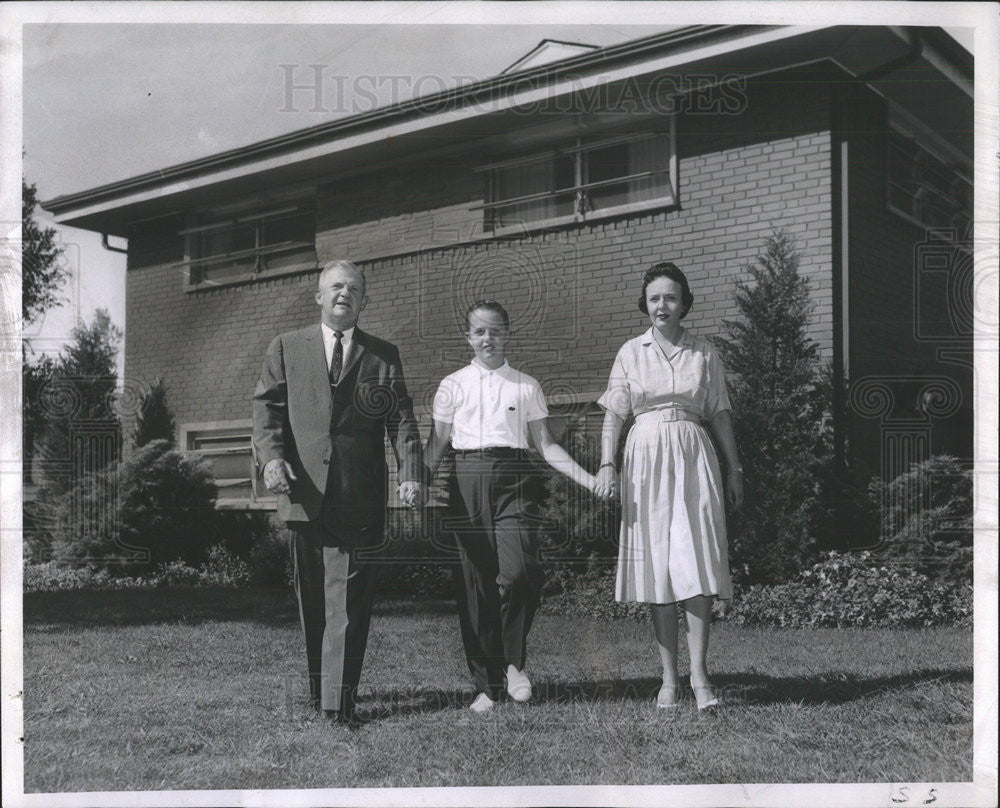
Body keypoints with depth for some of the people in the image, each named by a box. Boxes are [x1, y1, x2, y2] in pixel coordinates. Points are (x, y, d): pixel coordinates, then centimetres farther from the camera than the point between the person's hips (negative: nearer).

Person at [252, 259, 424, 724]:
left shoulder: (383, 356, 13)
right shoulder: (286, 349, 15)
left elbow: (401, 419, 4)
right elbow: (266, 406, 6)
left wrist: (410, 473, -11)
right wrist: (271, 456, -12)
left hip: (358, 494, -1)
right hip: (304, 490, 1)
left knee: (347, 599, -7)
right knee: (312, 598, 10)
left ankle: (338, 702, -6)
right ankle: (319, 685, 24)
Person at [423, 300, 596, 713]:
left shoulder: (526, 386, 10)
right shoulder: (454, 385, 10)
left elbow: (545, 445, 10)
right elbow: (436, 445, 10)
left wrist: (588, 479, 0)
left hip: (513, 479, 0)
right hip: (468, 480, 1)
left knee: (518, 571, -19)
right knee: (475, 582, 0)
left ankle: (514, 662, 4)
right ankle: (487, 682, 11)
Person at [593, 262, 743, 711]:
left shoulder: (703, 353, 8)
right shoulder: (631, 352, 8)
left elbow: (720, 415, 11)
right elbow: (614, 413, 5)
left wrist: (734, 469, 9)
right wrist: (606, 464, -8)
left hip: (694, 458, 0)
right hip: (645, 459, 0)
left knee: (696, 566, -8)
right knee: (656, 568, 1)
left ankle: (699, 673, -3)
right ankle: (669, 678, 7)